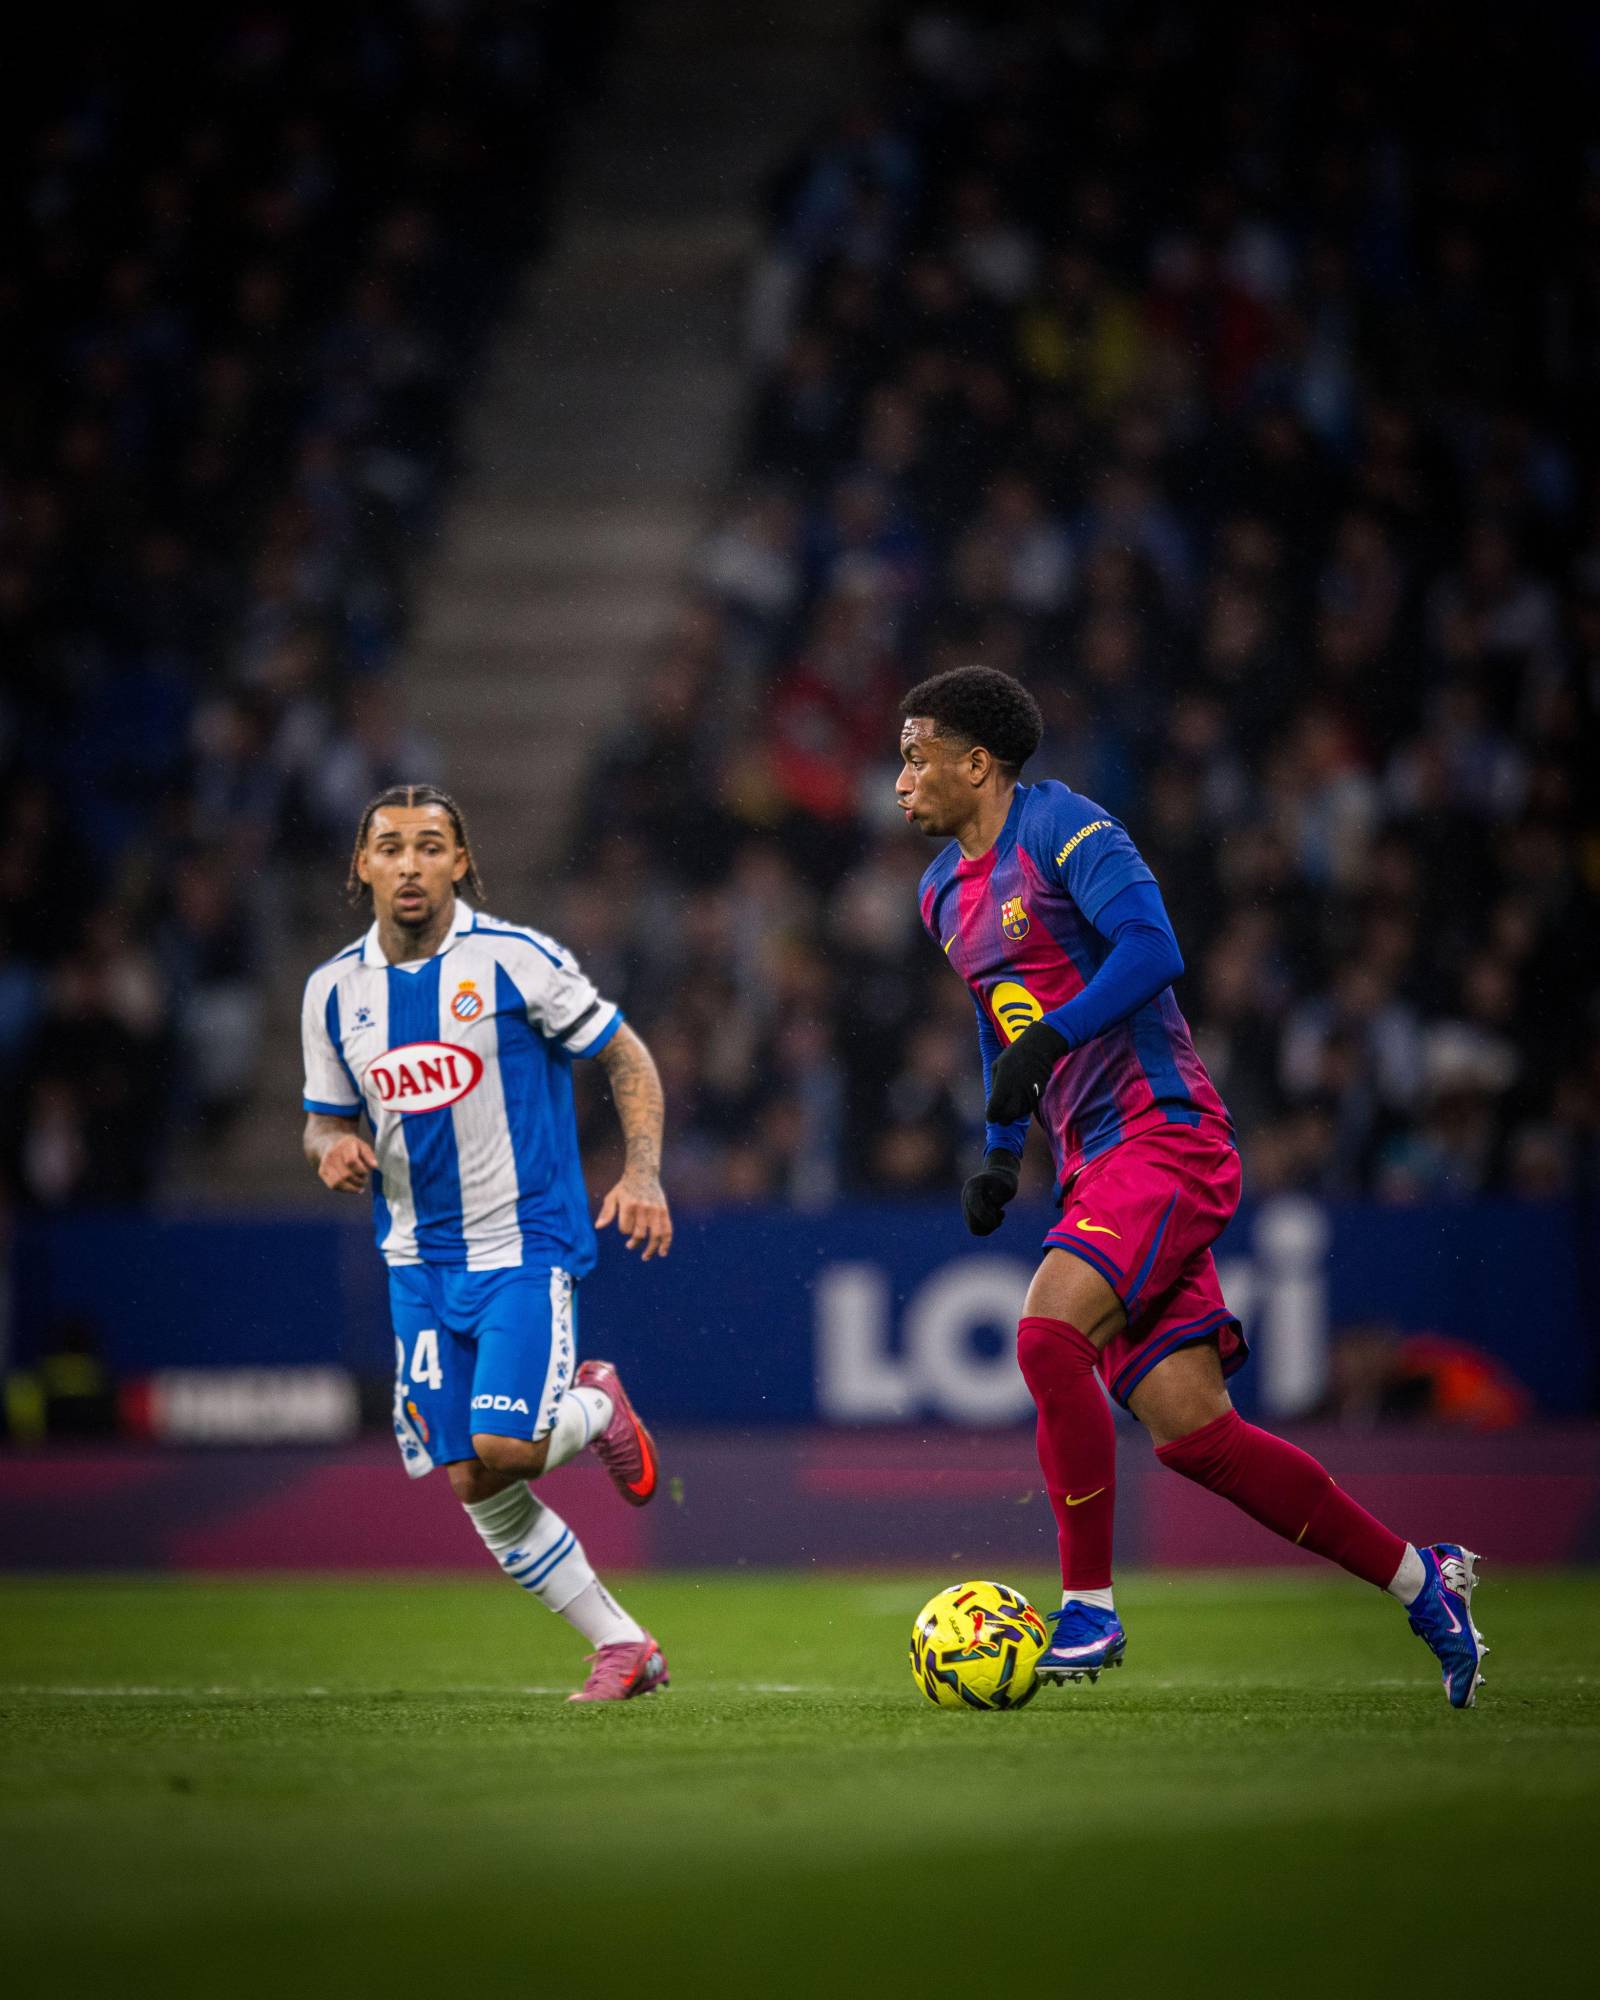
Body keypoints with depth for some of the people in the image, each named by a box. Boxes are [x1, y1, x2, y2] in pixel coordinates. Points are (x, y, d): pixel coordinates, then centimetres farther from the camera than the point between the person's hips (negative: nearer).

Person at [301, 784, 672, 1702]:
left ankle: (596, 1408, 16)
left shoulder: (515, 959, -10)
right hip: (420, 1261, 5)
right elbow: (327, 1120, 15)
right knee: (471, 1485, 0)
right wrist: (333, 1147, -9)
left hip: (527, 1245, -5)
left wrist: (643, 1173, -15)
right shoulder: (335, 990, 4)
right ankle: (624, 1647, 13)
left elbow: (627, 1056, -3)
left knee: (502, 1448, -20)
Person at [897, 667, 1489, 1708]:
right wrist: (1001, 1155, 19)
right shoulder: (946, 895, 18)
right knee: (1188, 1427, 0)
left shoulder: (1060, 825, -8)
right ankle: (1418, 1576, 12)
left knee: (1049, 1332, -26)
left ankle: (1090, 1606, -15)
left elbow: (1152, 947, -20)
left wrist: (1045, 1041, -25)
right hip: (1095, 1159, 8)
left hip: (1165, 1133, -8)